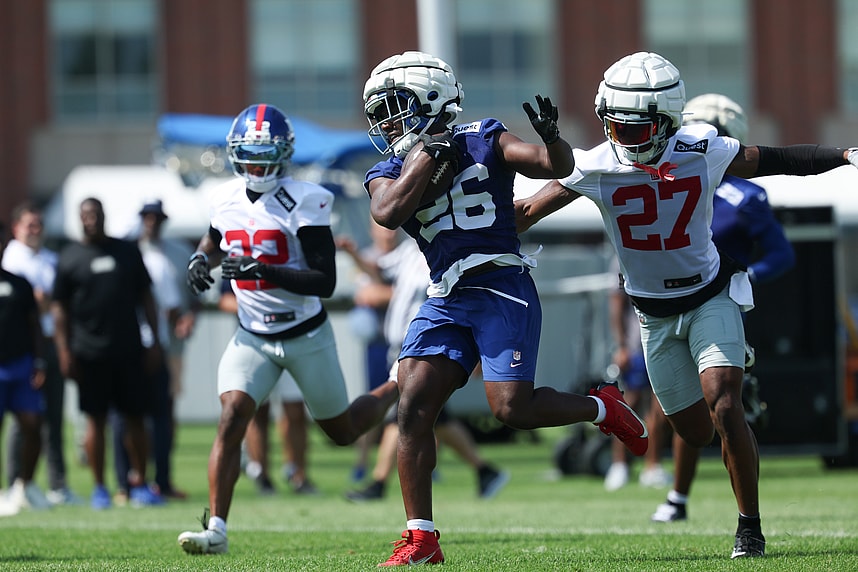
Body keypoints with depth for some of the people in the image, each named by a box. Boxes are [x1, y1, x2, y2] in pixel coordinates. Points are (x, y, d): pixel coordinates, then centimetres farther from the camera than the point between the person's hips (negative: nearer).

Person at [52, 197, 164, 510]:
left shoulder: (128, 252, 10)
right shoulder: (70, 258, 3)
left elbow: (146, 297, 13)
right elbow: (59, 308, 3)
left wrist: (155, 341, 7)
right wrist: (64, 352, -5)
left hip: (129, 351, 2)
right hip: (89, 354, -2)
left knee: (135, 418, 4)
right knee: (96, 420, 1)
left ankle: (140, 484, 12)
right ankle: (99, 488, 7)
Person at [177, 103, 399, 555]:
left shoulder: (303, 203, -19)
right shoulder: (227, 199, -1)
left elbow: (325, 281, -22)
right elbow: (214, 239, 23)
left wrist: (263, 271, -32)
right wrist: (201, 259, -1)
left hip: (305, 335, -3)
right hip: (252, 336, 3)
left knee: (342, 431, 14)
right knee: (231, 419, -18)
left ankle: (399, 388, 45)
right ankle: (216, 529, -19)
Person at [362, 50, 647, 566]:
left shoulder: (483, 143, 3)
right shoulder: (390, 174, 10)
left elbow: (559, 166, -5)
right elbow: (388, 213, -12)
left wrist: (551, 138, -26)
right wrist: (427, 156, -8)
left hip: (502, 291, -4)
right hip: (445, 302, 4)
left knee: (512, 408, -17)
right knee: (412, 407, -9)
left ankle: (601, 408, 12)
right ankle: (420, 539, -5)